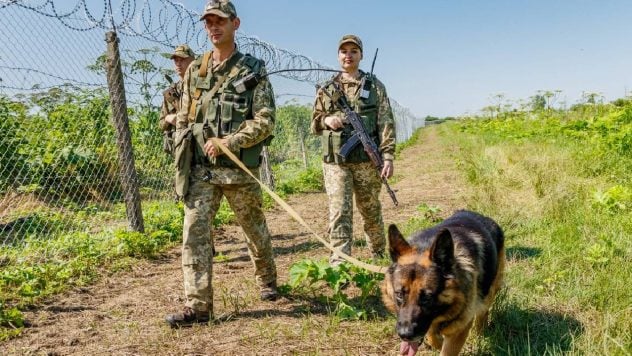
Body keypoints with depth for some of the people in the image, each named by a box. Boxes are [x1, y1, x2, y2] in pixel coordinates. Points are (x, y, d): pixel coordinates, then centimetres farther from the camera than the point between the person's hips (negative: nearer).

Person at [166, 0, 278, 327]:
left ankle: (267, 279, 38)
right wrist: (182, 159, 5)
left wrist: (230, 141, -20)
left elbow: (265, 120, -9)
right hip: (200, 168, 3)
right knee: (194, 233, -6)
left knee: (255, 229, 14)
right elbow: (183, 118, 15)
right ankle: (198, 305, -2)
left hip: (239, 168, -3)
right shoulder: (194, 70, 10)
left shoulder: (253, 70, -1)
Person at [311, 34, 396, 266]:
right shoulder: (326, 89, 11)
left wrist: (388, 156, -10)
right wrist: (326, 120, -6)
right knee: (339, 212, -7)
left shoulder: (374, 86, 6)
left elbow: (386, 123, 0)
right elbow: (314, 124, 17)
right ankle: (339, 263, -8)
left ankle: (379, 256, 30)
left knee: (371, 211, 11)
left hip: (367, 161, 0)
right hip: (335, 162, 1)